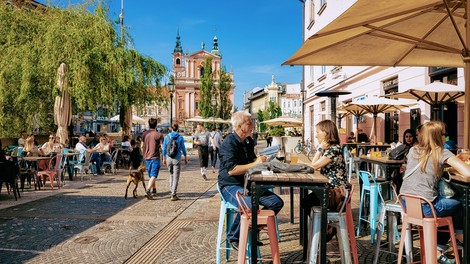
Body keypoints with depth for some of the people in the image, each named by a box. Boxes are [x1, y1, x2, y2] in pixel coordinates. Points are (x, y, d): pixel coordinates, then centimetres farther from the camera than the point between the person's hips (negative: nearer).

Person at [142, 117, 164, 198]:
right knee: (153, 176, -7)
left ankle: (154, 190, 29)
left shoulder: (144, 134, 6)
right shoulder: (159, 135, -8)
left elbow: (142, 146, 12)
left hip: (147, 158, 5)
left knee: (151, 175, 18)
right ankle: (148, 190, -24)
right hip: (155, 158, -5)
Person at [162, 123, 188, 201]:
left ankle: (171, 191, 27)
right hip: (177, 159, -3)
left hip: (168, 158, 3)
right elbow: (183, 148, 1)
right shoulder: (180, 138, -6)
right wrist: (185, 158, 14)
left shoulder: (167, 137, 0)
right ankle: (173, 195, -2)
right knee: (176, 177, 0)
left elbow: (164, 149, 5)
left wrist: (164, 159, 16)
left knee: (171, 175, 23)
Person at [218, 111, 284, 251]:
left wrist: (261, 159, 6)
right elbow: (231, 170, -24)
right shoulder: (229, 142, -15)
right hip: (231, 185, -8)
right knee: (250, 205, -36)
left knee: (277, 202, -4)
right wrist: (255, 164, -21)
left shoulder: (249, 141, 13)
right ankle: (233, 237, -9)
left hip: (247, 184, 9)